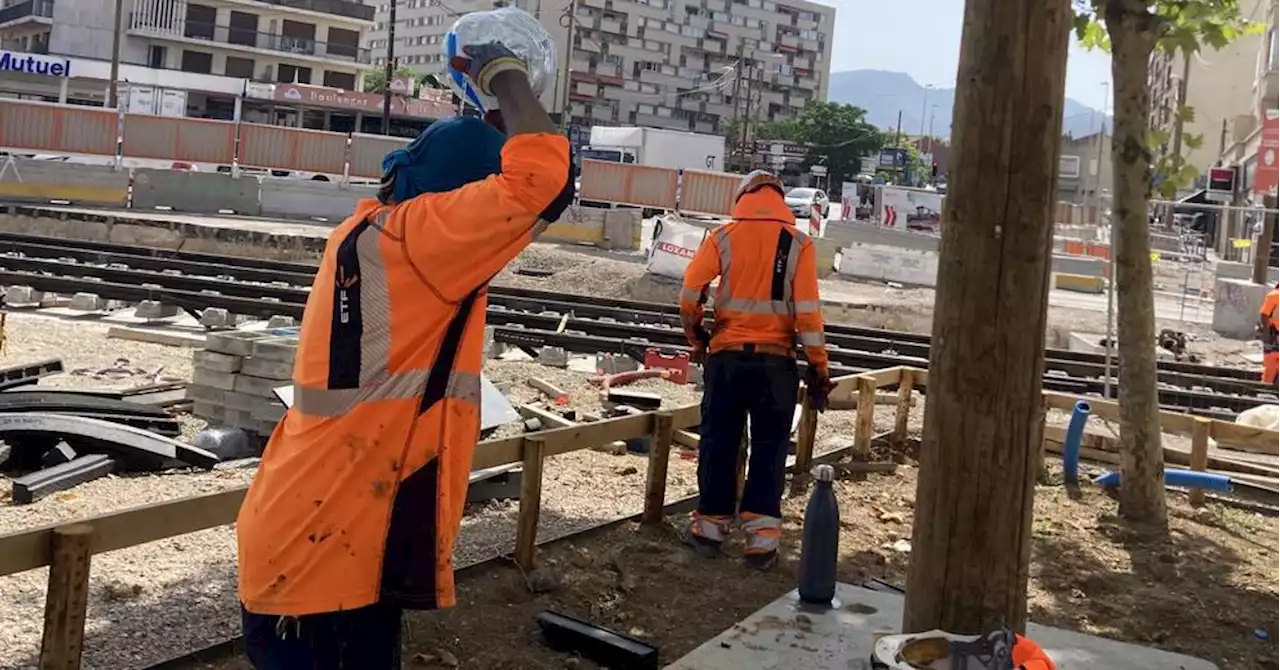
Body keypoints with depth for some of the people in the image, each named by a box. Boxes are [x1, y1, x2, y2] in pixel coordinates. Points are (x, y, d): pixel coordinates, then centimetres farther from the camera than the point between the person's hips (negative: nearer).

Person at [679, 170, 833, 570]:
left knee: (719, 443, 11)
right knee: (769, 448, 6)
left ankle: (710, 526, 19)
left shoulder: (723, 237, -1)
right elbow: (808, 312, -6)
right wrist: (819, 369, 0)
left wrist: (696, 337, 13)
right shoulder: (798, 244, -2)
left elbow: (690, 294, -5)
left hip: (727, 356, 1)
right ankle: (761, 537, 3)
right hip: (775, 360, 0)